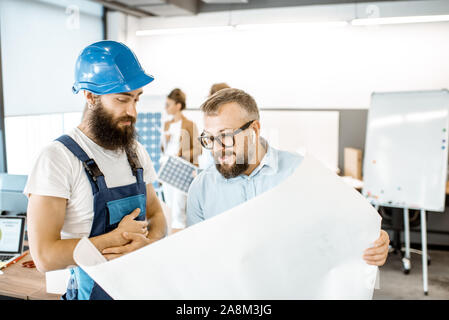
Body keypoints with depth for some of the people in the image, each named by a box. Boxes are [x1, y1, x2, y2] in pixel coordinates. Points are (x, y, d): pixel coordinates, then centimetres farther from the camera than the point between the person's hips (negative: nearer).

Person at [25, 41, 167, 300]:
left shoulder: (136, 152, 3)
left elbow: (156, 216, 6)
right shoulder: (58, 158, -18)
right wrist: (118, 237, -16)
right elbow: (45, 257, -22)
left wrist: (144, 241, -15)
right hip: (93, 290, -5)